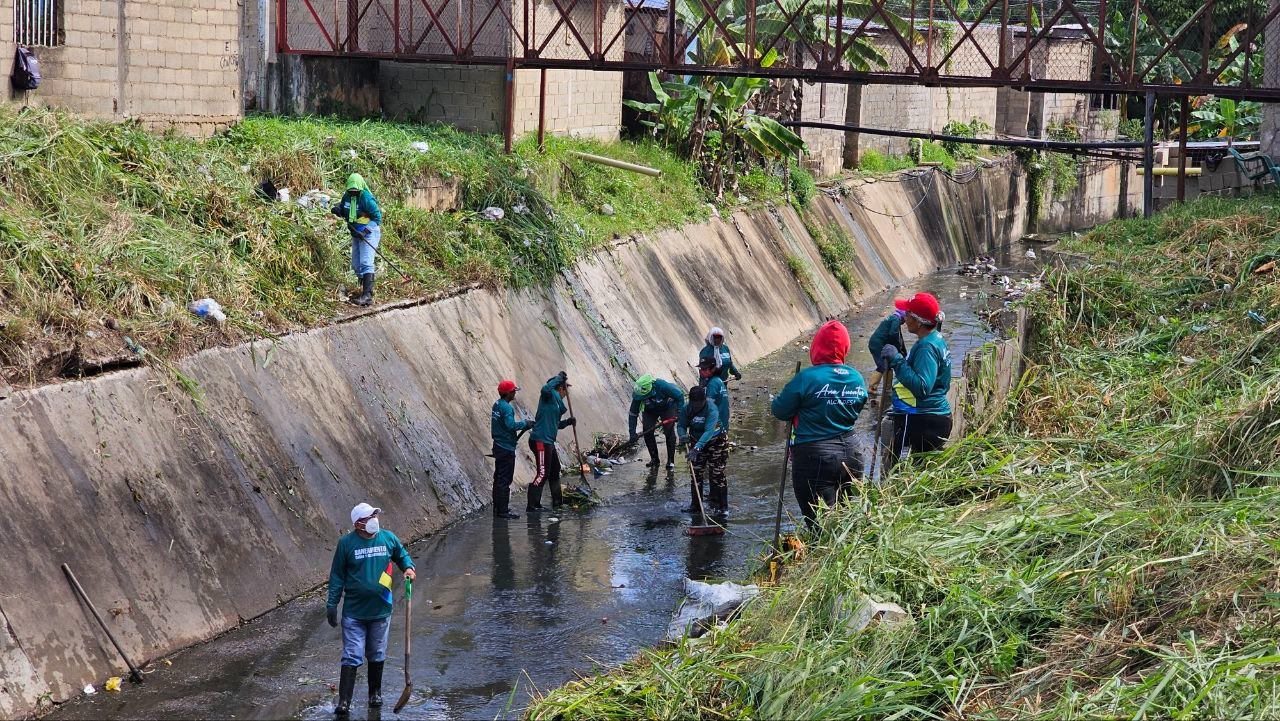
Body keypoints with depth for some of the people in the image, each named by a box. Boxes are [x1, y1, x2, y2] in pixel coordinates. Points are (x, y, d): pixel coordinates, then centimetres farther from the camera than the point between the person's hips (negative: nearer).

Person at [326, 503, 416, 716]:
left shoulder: (388, 538, -2)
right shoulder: (346, 543, -8)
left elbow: (402, 555, 17)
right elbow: (337, 576, -3)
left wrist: (409, 568, -5)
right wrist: (332, 604, -4)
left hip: (381, 610, 3)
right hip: (354, 612, -3)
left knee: (377, 656, 17)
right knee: (351, 657, -6)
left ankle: (375, 693, 34)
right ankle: (344, 702, -4)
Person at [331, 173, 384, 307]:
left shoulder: (366, 198, -19)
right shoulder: (347, 196, 3)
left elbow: (377, 217, -18)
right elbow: (343, 212, 19)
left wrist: (365, 231, -26)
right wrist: (337, 210, -5)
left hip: (369, 234, -8)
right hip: (356, 234, 8)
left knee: (366, 263, -18)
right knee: (356, 265, 12)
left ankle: (367, 295, -25)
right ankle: (363, 288, 26)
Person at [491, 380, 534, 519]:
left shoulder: (497, 404, 12)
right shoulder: (506, 407, -18)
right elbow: (511, 425, -29)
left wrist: (524, 425, 15)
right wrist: (525, 423, -13)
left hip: (499, 446, 10)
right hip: (506, 448, -10)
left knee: (498, 478, 15)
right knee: (504, 480, -6)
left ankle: (497, 509, 21)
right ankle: (503, 511, -5)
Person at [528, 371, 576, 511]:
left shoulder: (556, 401, 20)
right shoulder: (550, 395, -8)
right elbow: (546, 389, -34)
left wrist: (568, 422, 11)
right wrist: (559, 377, -22)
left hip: (548, 442, 11)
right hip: (540, 441, -11)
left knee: (555, 470, 22)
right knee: (543, 473, -11)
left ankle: (557, 500, 36)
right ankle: (532, 505, -10)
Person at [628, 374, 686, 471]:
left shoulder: (662, 386, -40)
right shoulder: (638, 394, -29)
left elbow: (680, 396, -24)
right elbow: (633, 414, -18)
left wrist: (679, 413, -27)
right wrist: (632, 433, -22)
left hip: (667, 408, -3)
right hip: (650, 411, 3)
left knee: (669, 432, -15)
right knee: (647, 432, -10)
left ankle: (671, 461, -5)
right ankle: (654, 459, 6)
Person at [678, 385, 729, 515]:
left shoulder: (712, 410, -31)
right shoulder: (686, 409, -13)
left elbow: (709, 431, -41)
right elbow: (681, 425, -8)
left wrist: (697, 447, -52)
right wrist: (682, 435, -33)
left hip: (716, 442, -5)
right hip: (697, 442, 5)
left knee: (717, 475, -7)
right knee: (696, 474, 5)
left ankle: (722, 507, 0)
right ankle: (695, 506, 14)